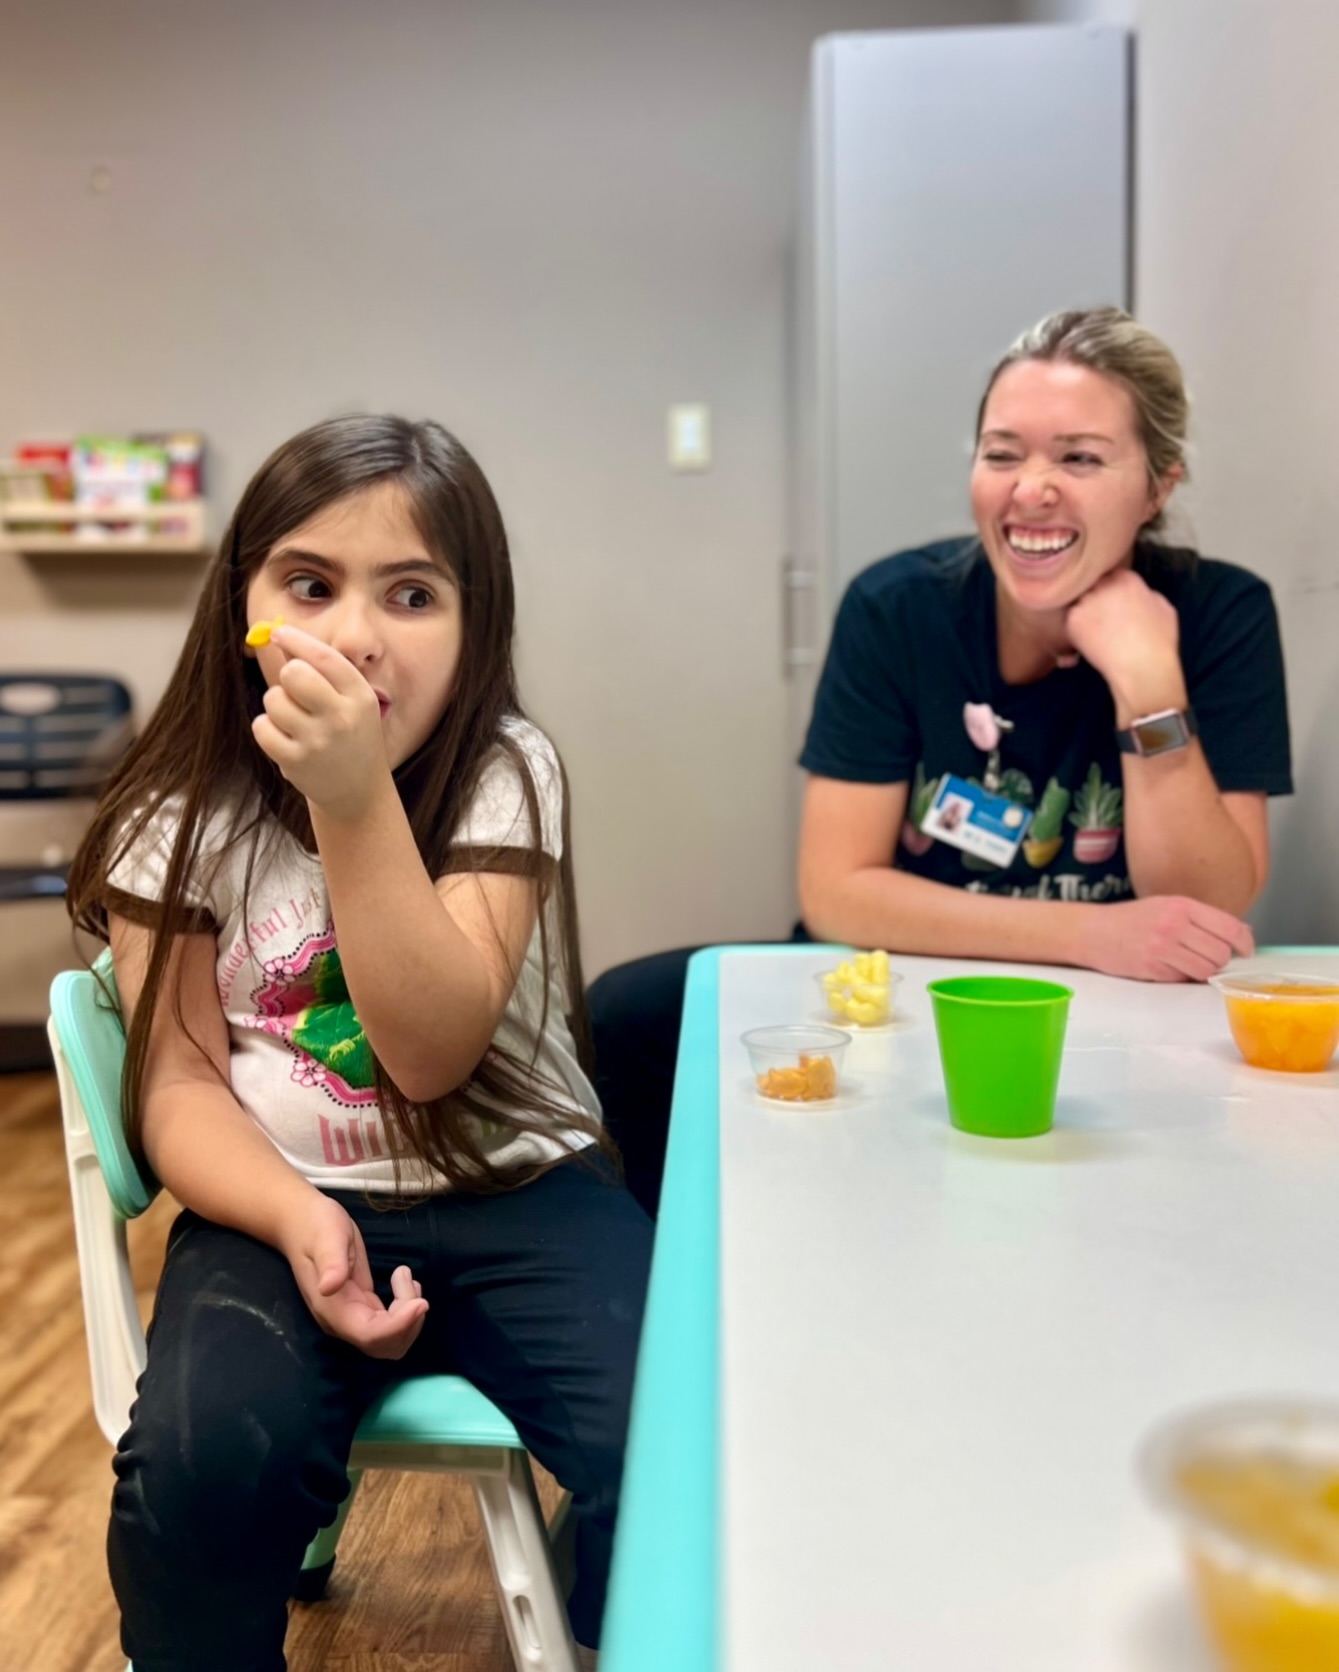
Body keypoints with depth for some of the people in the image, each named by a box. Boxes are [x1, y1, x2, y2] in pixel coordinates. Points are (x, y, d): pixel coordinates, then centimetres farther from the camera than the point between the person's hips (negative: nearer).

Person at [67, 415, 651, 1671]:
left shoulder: (503, 774, -8)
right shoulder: (183, 810, -3)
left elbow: (433, 1052, -19)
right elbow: (179, 1082, -4)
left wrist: (355, 799, -30)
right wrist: (298, 1219, -24)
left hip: (514, 1194, 0)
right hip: (283, 1206, 1)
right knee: (202, 1463, -28)